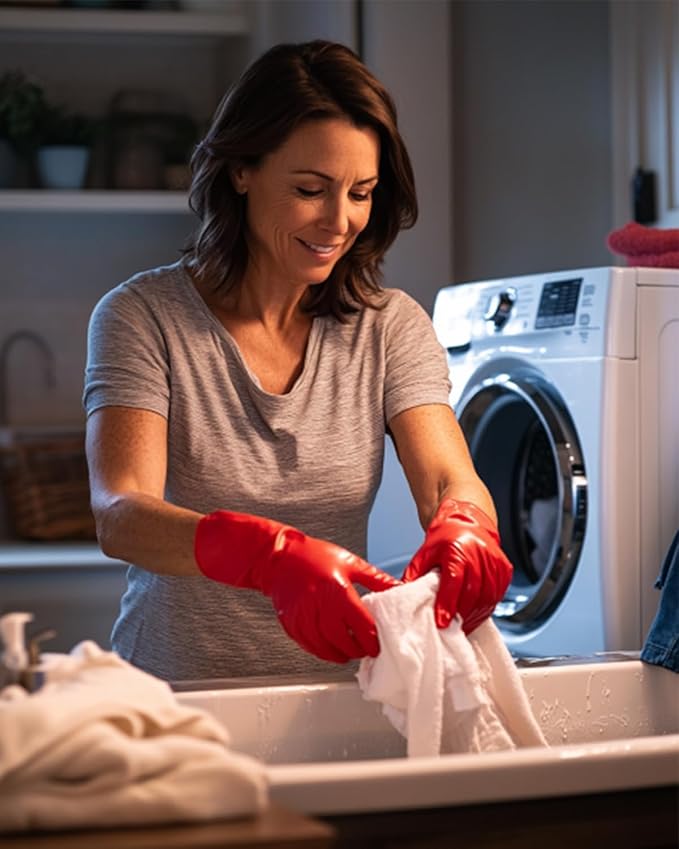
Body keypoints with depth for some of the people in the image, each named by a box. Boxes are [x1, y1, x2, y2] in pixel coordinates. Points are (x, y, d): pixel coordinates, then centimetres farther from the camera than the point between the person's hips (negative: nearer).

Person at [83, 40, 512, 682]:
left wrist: (463, 531, -31)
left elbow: (451, 483, -6)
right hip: (179, 695, -3)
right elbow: (119, 516, -17)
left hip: (336, 693, 3)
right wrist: (271, 555, -37)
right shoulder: (143, 317, -4)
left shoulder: (391, 327, 6)